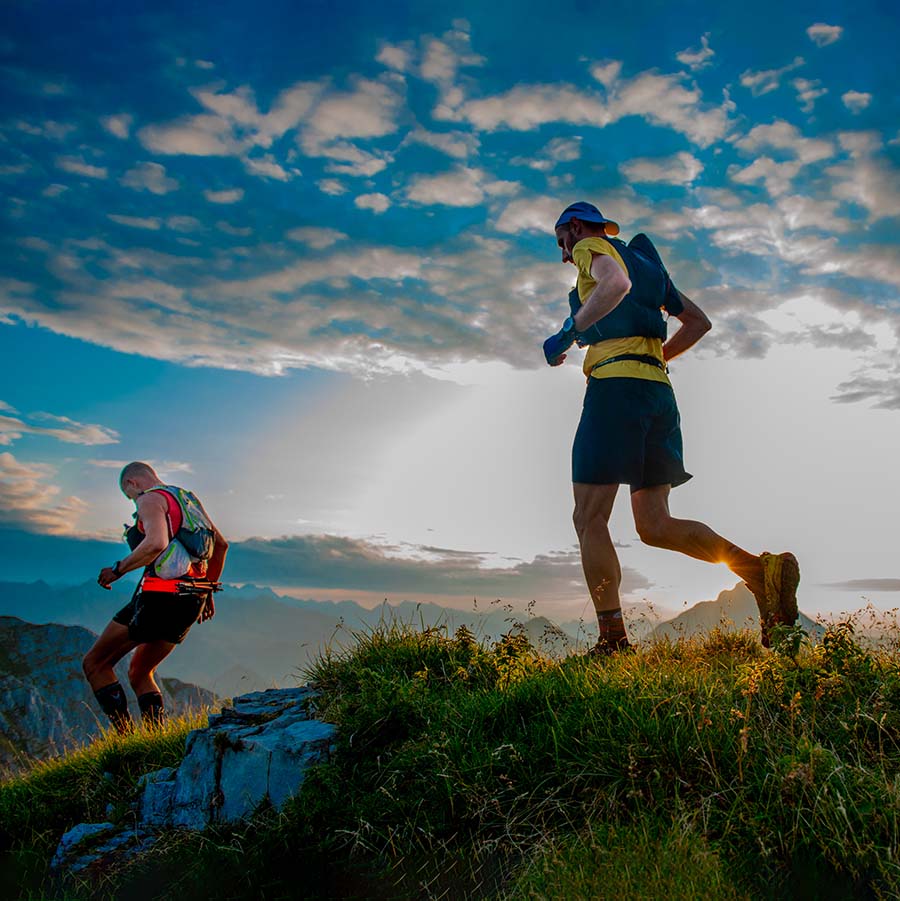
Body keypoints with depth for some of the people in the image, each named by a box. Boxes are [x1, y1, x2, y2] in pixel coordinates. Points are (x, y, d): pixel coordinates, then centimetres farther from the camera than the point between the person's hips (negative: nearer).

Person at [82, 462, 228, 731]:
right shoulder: (188, 499, 21)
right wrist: (207, 590, 28)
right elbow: (221, 544, 23)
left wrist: (118, 569, -11)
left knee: (95, 663, 7)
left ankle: (126, 737, -2)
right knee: (139, 673, 21)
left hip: (161, 596, -8)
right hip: (191, 602, 9)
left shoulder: (151, 499, -5)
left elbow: (156, 543, -25)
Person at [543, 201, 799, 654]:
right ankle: (761, 569, -11)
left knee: (589, 518, -6)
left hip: (616, 384, -8)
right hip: (659, 391, 8)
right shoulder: (643, 260, 31)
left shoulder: (591, 247, 7)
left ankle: (613, 639, -10)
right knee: (654, 525, 5)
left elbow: (617, 282, -19)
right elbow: (699, 321, 29)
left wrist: (566, 334, -13)